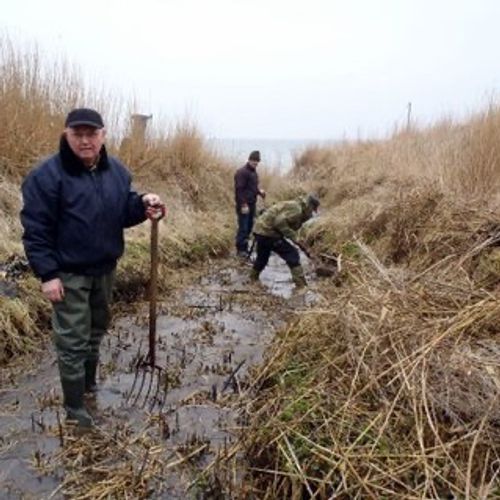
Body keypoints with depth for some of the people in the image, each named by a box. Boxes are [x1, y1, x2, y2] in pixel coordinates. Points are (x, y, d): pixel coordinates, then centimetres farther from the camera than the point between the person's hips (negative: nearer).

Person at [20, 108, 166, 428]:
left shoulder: (116, 171, 1)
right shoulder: (48, 175, -17)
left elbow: (124, 212, 8)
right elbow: (35, 229, -16)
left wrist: (142, 205, -15)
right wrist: (47, 274, -19)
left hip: (105, 269, 6)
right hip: (68, 275, -6)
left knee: (97, 330, 21)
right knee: (73, 341, 1)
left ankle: (89, 381, 43)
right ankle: (74, 404, 18)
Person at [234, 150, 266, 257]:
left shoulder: (254, 171, 16)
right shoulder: (242, 172, -13)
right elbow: (239, 189, -18)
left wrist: (259, 191, 6)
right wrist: (243, 204, -21)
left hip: (252, 204, 9)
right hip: (244, 205, -9)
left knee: (249, 227, 11)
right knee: (243, 227, -6)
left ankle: (245, 248, 19)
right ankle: (240, 250, 0)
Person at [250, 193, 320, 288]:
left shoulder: (295, 206, 18)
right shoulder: (296, 209, -14)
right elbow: (280, 221, -26)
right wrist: (292, 235, -20)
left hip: (260, 230, 10)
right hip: (268, 232, -10)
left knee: (262, 257, 30)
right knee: (292, 255, -5)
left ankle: (252, 279, 47)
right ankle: (301, 285, -5)